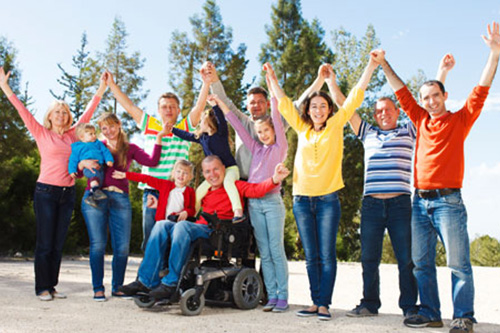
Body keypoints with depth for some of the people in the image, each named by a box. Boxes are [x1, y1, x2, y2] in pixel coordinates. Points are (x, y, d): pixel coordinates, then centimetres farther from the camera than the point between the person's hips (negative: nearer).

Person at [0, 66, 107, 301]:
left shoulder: (72, 135, 12)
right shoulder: (41, 133, 3)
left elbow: (87, 114, 15)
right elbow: (23, 111, -3)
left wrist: (100, 91, 13)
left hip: (68, 193, 4)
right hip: (46, 191, -4)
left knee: (58, 244, 8)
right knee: (45, 243, -2)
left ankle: (52, 286, 16)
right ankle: (42, 288, 6)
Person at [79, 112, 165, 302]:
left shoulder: (130, 149, 17)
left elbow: (152, 161, 2)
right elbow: (77, 171, 11)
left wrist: (158, 138, 0)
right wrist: (84, 163, -10)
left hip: (120, 199, 1)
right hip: (95, 197, -1)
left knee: (123, 247, -3)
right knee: (97, 244, -5)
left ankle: (117, 287, 12)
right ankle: (98, 288, 6)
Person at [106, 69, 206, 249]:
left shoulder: (185, 127, 9)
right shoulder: (149, 125, 14)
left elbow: (199, 107, -2)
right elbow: (128, 106, 14)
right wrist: (111, 84, 12)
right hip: (151, 191, 2)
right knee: (150, 239, 4)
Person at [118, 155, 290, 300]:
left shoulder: (234, 187, 8)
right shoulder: (205, 192, 26)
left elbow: (256, 190, -9)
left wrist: (274, 180, -29)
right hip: (199, 228, 7)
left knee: (183, 226, -31)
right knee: (162, 225, -13)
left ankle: (171, 283, -27)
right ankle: (146, 281, -18)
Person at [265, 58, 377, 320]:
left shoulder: (335, 126, 7)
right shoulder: (302, 129, 13)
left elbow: (355, 97, 5)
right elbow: (284, 103, 20)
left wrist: (371, 65, 2)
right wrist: (272, 78, 20)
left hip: (328, 199, -3)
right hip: (302, 199, 3)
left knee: (327, 255, -4)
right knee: (311, 256, 6)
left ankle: (324, 304, -1)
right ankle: (315, 302, 12)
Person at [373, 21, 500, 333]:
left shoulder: (460, 120, 4)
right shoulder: (421, 120, 15)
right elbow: (402, 92, 20)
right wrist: (383, 64, 20)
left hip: (448, 201, -5)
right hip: (421, 201, 5)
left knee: (459, 262, -4)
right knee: (422, 262, 6)